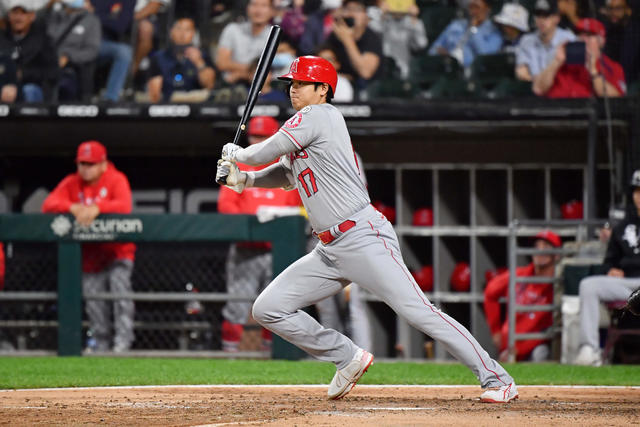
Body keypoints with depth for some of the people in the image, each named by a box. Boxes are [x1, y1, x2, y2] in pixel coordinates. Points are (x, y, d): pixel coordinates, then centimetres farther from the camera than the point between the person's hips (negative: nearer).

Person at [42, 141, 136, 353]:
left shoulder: (116, 180, -8)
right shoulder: (71, 183, 3)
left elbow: (124, 206, -26)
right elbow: (48, 205, -9)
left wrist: (97, 208, -40)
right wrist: (73, 207, -28)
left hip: (117, 250, -4)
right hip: (89, 254, 4)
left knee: (120, 293, -18)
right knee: (94, 304, 6)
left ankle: (123, 341, -18)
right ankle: (101, 346, 16)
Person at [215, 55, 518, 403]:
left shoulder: (320, 115, -6)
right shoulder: (302, 127, 20)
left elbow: (266, 152, -8)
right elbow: (286, 174, 31)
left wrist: (237, 154, 13)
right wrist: (241, 179, 15)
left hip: (364, 239, -10)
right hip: (329, 252, 10)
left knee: (418, 312, -16)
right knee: (267, 309, 4)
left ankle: (496, 378, -13)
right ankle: (348, 359, 14)